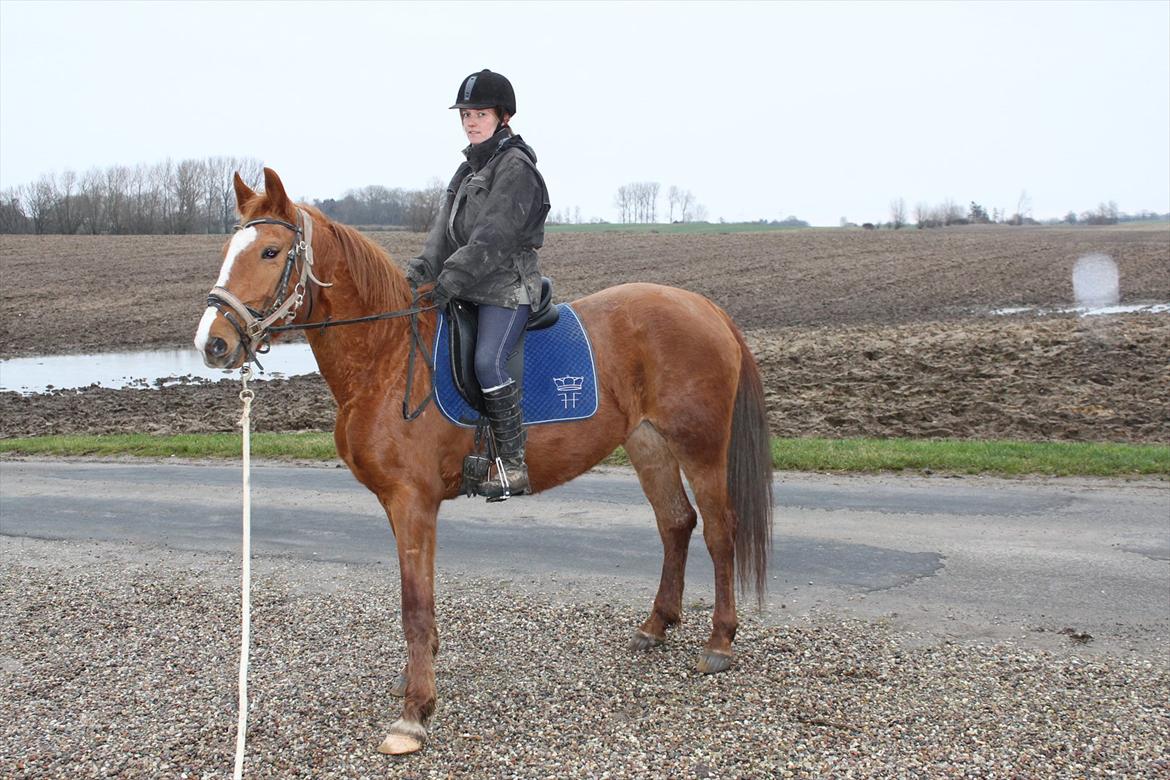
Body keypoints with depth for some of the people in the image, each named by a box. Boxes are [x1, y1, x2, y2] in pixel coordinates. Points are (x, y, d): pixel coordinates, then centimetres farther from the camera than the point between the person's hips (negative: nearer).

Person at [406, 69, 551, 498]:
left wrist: (452, 278, -25)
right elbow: (445, 229, 12)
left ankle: (515, 465, -18)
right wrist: (420, 271, -3)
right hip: (471, 289, 10)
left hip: (508, 288, -10)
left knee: (488, 362, -24)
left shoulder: (516, 168, -10)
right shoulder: (470, 168, 19)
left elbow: (493, 236, -20)